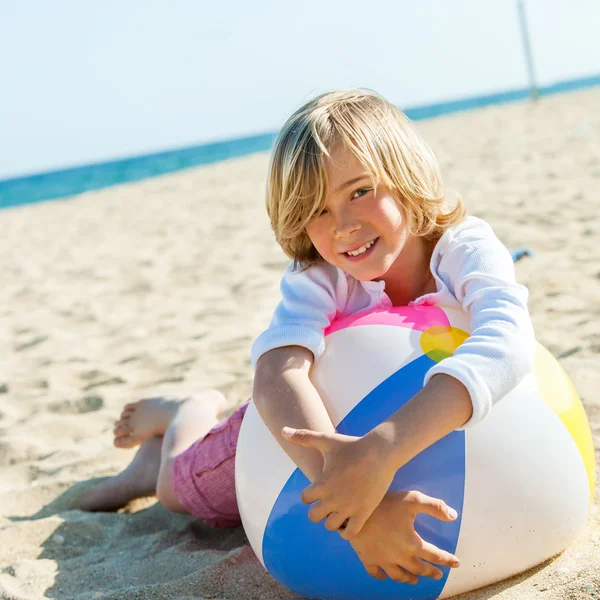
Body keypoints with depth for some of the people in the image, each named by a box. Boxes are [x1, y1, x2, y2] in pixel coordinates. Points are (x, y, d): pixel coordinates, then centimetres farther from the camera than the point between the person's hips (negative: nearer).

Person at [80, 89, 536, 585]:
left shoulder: (468, 249, -35)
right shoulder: (316, 277, -33)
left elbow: (509, 342, -56)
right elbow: (277, 374, -51)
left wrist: (382, 449, -68)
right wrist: (345, 483, -68)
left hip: (433, 427, 1)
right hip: (317, 422, -1)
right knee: (183, 487, 12)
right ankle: (193, 415, 43)